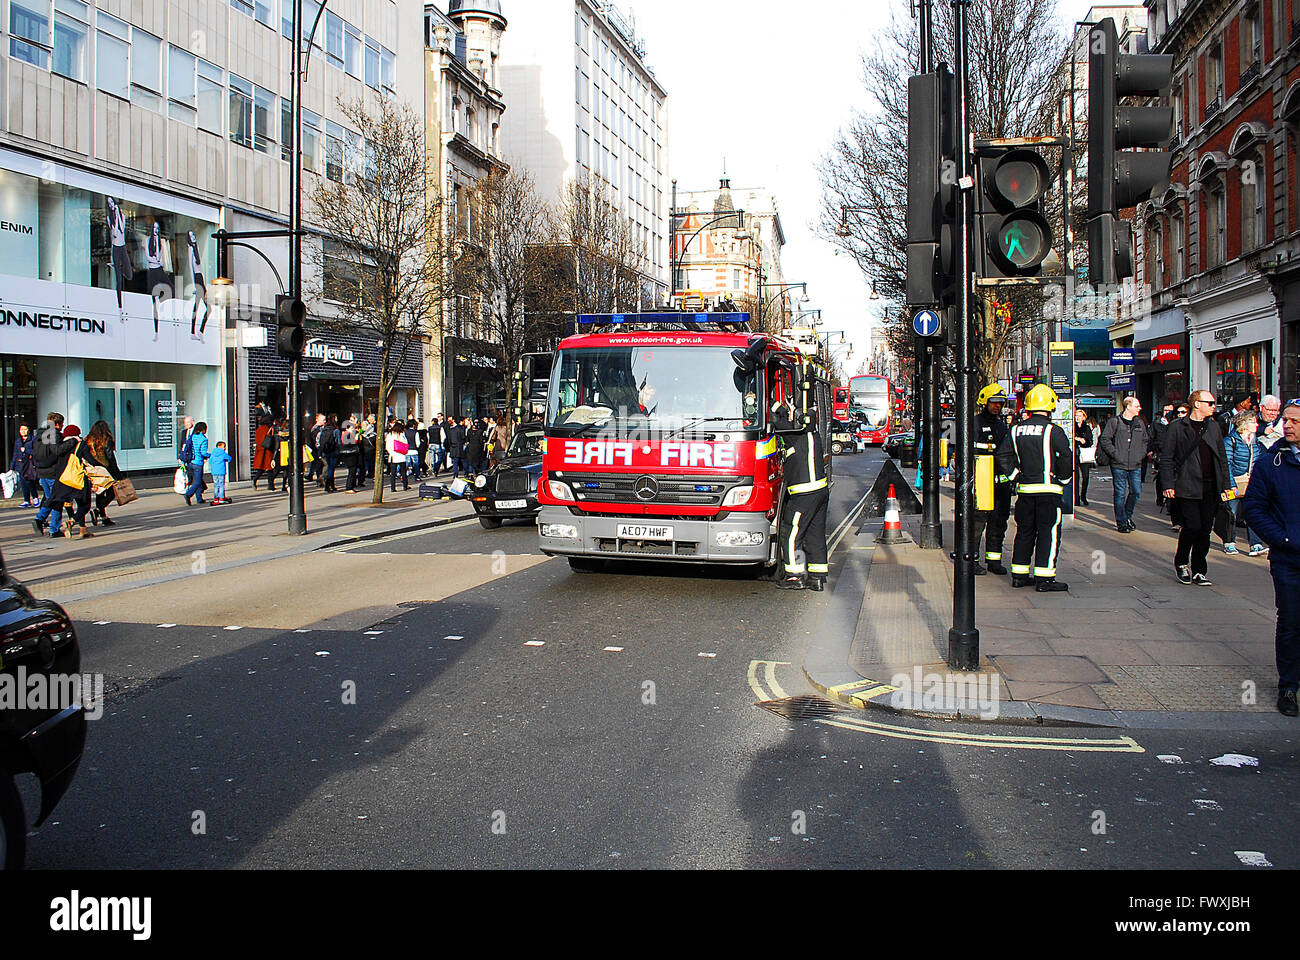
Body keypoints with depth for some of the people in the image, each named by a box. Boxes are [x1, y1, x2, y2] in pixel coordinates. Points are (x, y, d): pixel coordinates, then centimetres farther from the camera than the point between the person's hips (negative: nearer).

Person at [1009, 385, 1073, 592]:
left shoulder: (1015, 431, 7)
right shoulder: (1053, 431, -9)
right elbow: (1066, 457, -10)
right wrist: (1063, 479, 5)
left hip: (1024, 489, 5)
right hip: (1048, 489, -5)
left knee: (1024, 531, 14)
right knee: (1048, 532, -1)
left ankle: (1019, 574, 18)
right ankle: (1044, 578, -4)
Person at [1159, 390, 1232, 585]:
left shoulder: (1214, 426, 14)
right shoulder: (1177, 426, -1)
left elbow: (1222, 457, 18)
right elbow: (1166, 457, -2)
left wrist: (1225, 484, 13)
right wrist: (1168, 484, -9)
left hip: (1210, 488, 5)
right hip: (1187, 486, -5)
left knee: (1205, 530, 3)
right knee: (1192, 526, -10)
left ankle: (1198, 571, 13)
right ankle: (1181, 563, 14)